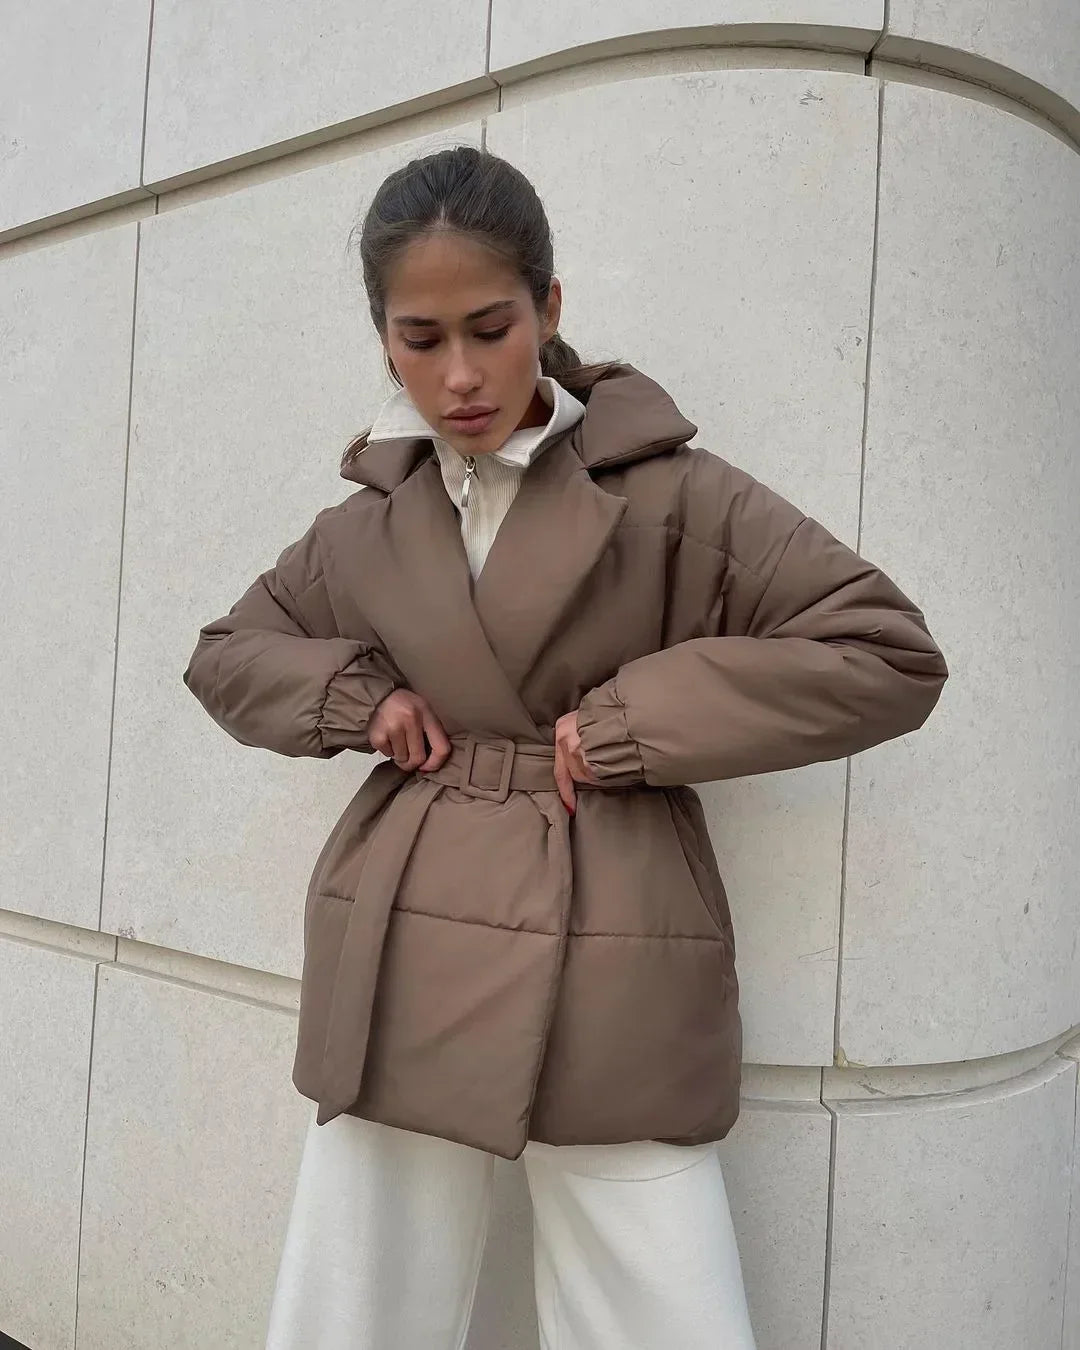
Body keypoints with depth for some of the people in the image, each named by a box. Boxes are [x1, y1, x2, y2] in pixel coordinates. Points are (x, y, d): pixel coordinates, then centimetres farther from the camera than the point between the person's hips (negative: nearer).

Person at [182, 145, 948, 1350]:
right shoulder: (364, 527, 9)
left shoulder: (670, 493, -3)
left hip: (610, 990, -3)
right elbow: (225, 654, 23)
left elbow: (890, 655, -6)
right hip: (398, 978, 4)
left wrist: (626, 725, -12)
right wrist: (356, 698, 2)